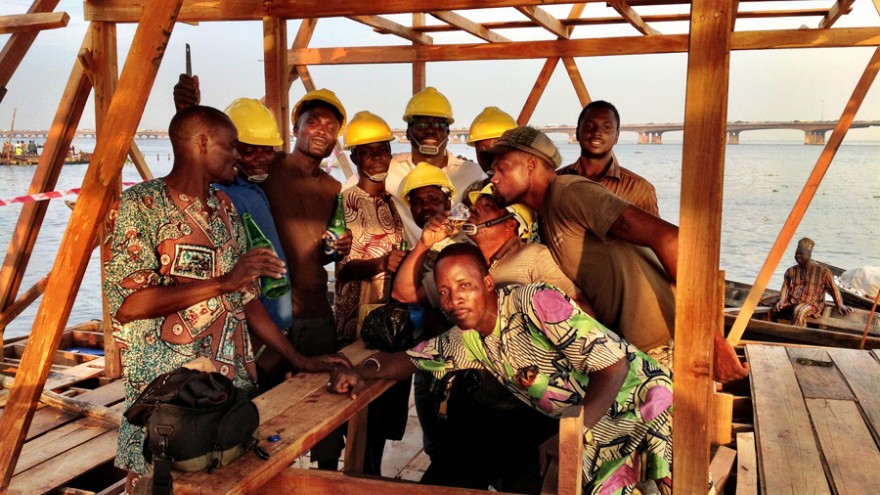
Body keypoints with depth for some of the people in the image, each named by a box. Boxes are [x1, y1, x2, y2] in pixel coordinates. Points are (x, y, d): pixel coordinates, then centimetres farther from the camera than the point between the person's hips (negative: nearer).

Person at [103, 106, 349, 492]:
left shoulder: (225, 208, 13)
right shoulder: (139, 205, -9)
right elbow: (128, 303, -18)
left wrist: (298, 359, 11)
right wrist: (222, 282, -21)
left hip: (235, 386, 6)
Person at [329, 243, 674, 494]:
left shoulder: (535, 303, -19)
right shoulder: (466, 341, 3)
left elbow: (613, 362, -21)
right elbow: (410, 358, 10)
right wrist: (361, 372, -11)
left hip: (640, 404, -6)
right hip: (596, 435, 6)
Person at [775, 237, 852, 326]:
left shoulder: (822, 271, 2)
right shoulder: (791, 271, 13)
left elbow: (833, 289, 3)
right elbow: (785, 287, 8)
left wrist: (840, 305, -5)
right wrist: (781, 301, -9)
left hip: (812, 304, -4)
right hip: (792, 303, 5)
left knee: (799, 311, -37)